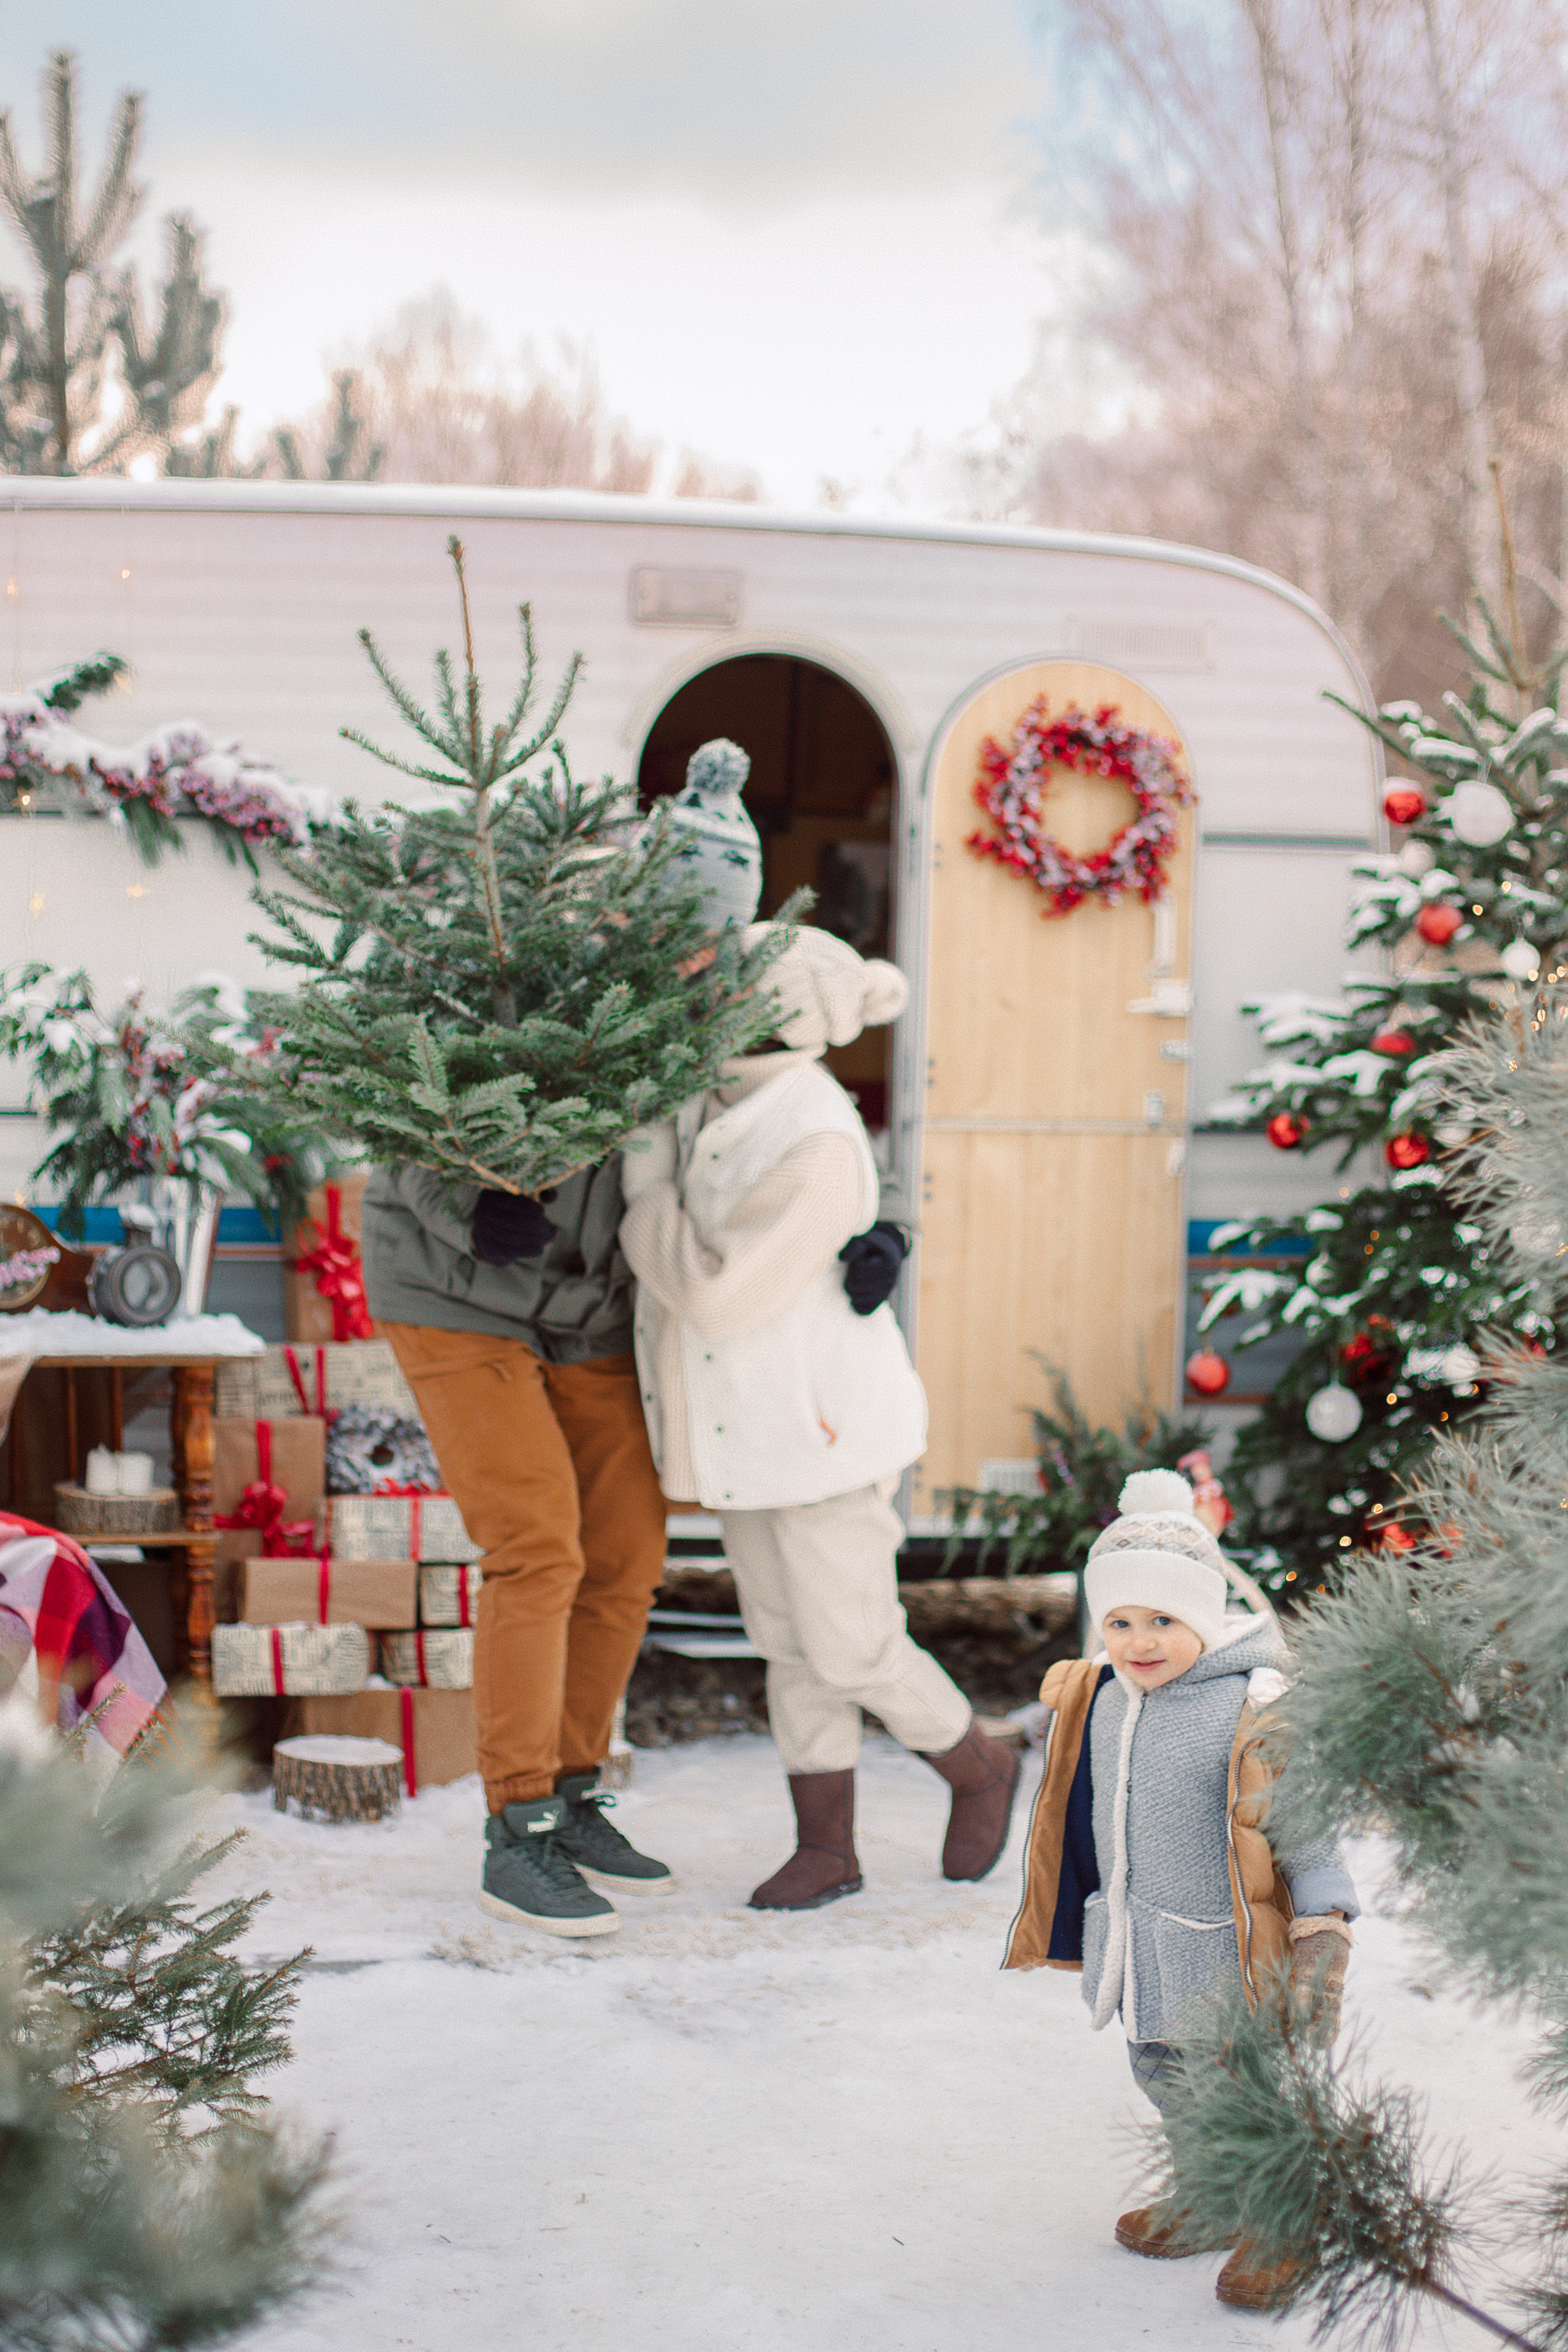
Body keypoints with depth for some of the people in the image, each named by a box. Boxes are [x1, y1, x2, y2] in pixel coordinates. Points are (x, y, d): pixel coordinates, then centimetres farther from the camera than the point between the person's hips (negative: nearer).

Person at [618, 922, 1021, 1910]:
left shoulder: (817, 1150, -26)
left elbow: (715, 1292, -27)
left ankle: (980, 1767, 26)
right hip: (745, 1420, 8)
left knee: (853, 1651, 1)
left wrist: (647, 1181, -19)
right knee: (790, 1643, 12)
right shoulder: (724, 1102, 1)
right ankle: (826, 1847, 20)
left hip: (824, 1422, -8)